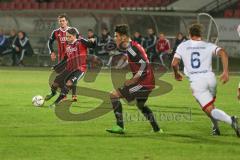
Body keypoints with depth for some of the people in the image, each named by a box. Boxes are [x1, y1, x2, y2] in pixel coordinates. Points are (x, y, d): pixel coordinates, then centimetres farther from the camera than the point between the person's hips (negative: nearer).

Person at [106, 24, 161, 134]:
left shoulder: (131, 48, -16)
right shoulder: (133, 46, 16)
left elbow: (144, 64, -25)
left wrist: (134, 79, -21)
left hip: (143, 82, -10)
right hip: (149, 82, 10)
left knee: (114, 95, -11)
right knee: (141, 105, 32)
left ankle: (120, 126, -13)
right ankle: (156, 129, 37)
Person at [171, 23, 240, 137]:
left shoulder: (183, 46, 8)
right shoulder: (208, 46, 9)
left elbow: (174, 63, 1)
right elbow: (223, 53, -9)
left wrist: (176, 74, 22)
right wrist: (225, 71, -9)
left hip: (196, 81, -3)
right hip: (210, 77, 3)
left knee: (210, 110, -5)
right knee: (210, 104, 31)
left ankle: (230, 120, -28)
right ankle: (215, 128, 27)